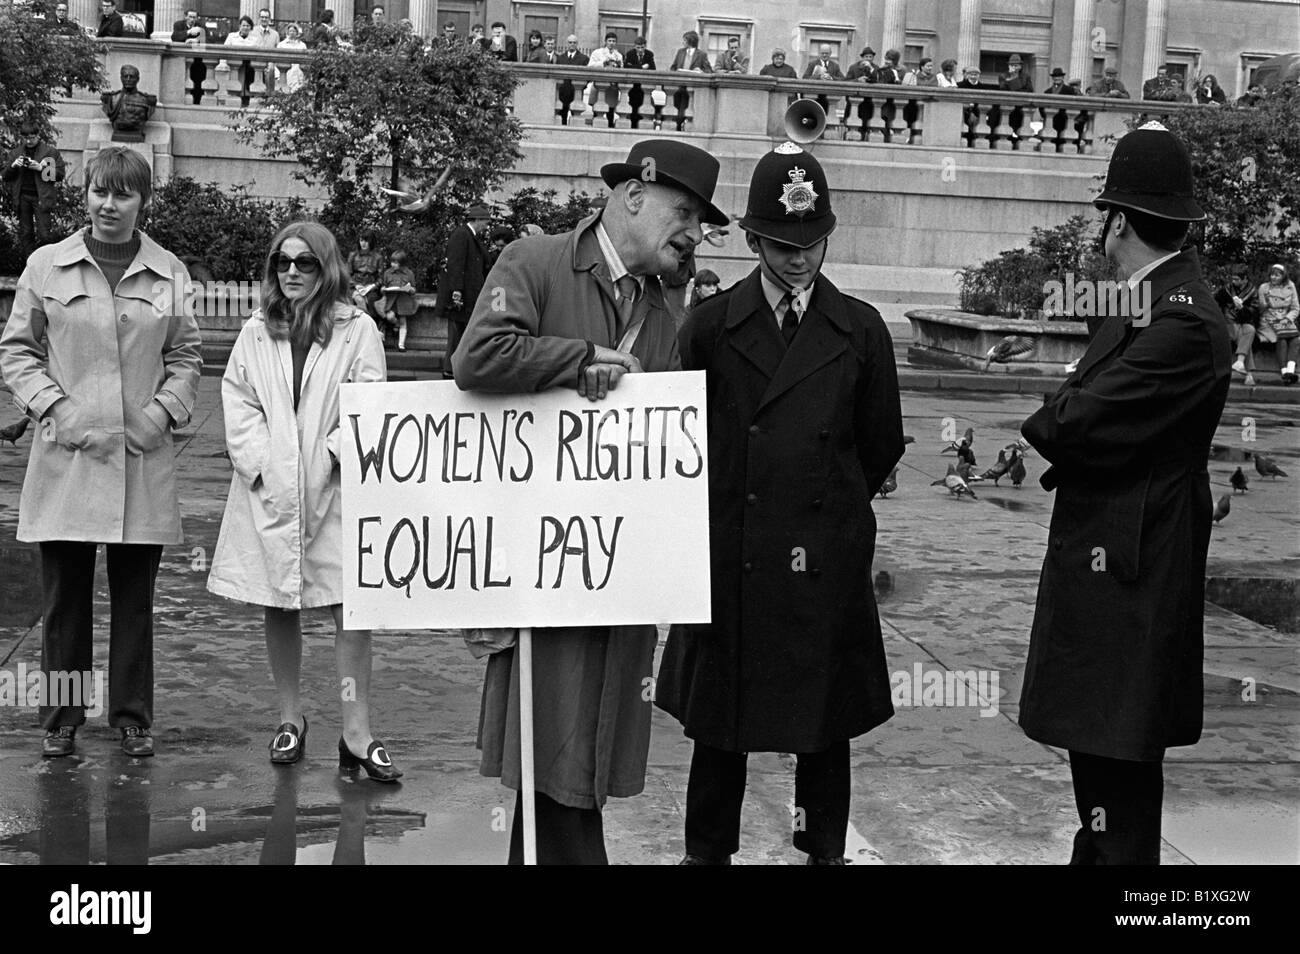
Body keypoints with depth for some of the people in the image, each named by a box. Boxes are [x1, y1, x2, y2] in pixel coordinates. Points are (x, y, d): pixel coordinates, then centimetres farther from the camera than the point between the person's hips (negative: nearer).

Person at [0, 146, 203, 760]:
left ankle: (132, 716, 19)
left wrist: (164, 410, -3)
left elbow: (186, 356, 12)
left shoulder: (169, 273, 5)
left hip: (143, 456, 1)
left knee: (135, 595, 7)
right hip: (67, 453, -1)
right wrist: (53, 406, -7)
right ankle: (60, 719, 17)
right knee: (65, 593, 5)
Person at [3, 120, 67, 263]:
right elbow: (4, 176, 12)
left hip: (42, 197, -4)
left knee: (44, 235, -9)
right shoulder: (15, 153, 11)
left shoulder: (50, 152, 0)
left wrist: (41, 168, -17)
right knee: (25, 234, 6)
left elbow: (60, 174, -5)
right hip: (22, 197, 4)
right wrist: (13, 166, -8)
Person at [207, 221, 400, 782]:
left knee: (352, 606, -7)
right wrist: (260, 462, -7)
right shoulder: (255, 334, 10)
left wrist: (333, 453, -15)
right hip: (269, 491, 3)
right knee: (278, 609, 10)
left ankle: (356, 734, -4)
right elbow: (238, 402, 5)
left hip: (333, 489, -3)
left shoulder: (356, 330, 1)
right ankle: (290, 718, 25)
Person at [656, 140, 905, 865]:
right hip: (727, 558, 0)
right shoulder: (710, 326, 2)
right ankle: (708, 851, 22)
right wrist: (729, 509, 6)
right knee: (717, 723, 8)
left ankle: (826, 850, 23)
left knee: (826, 724, 9)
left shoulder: (861, 330, 4)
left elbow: (882, 448, 11)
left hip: (828, 561, 0)